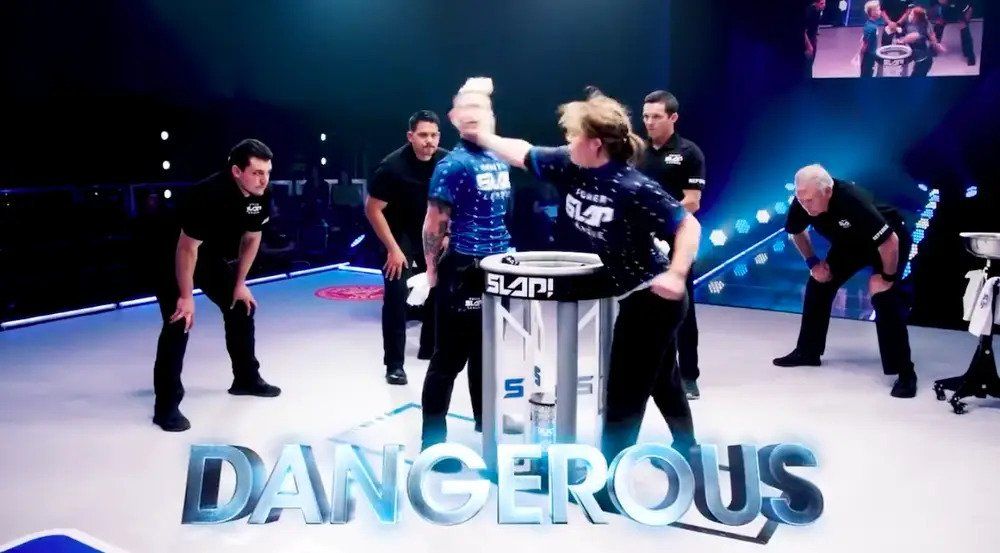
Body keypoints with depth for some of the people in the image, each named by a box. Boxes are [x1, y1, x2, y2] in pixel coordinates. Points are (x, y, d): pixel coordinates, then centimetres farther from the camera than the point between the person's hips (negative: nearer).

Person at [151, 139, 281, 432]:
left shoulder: (261, 196, -16)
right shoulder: (208, 195, -38)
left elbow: (252, 238, 0)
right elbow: (187, 248, -31)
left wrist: (240, 283, 3)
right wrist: (186, 296, -25)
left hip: (217, 257, 8)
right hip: (176, 257, -7)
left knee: (242, 308, 12)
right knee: (178, 323, -15)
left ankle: (246, 379, 30)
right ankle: (167, 405, -10)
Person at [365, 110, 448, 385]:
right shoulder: (392, 166, -26)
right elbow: (372, 209, -20)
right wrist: (393, 248, -21)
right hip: (400, 235, -4)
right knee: (396, 295, -13)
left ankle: (430, 348, 31)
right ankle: (394, 364, -4)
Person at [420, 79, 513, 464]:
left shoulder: (500, 161, 10)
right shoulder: (454, 165, -13)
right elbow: (434, 224, -13)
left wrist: (504, 252, 15)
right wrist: (433, 270, -9)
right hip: (463, 271, -8)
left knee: (487, 349, 20)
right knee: (451, 356, -3)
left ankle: (486, 418, 36)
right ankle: (432, 440, 4)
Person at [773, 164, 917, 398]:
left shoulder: (853, 201, -42)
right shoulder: (802, 204, -22)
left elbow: (890, 242, -39)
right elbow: (796, 232, 2)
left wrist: (887, 277, -27)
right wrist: (812, 262, -4)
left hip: (890, 243, -7)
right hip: (849, 244, 7)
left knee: (884, 298, -22)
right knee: (818, 284, 2)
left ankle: (905, 373, -17)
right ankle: (807, 352, 17)